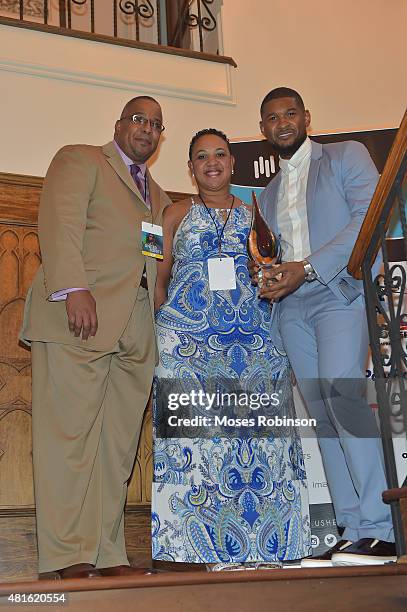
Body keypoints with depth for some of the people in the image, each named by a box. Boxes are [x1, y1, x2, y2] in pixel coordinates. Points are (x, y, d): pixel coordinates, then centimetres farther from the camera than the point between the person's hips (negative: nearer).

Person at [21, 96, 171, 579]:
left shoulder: (158, 196, 29)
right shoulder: (78, 160, 10)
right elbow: (59, 224, -5)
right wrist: (74, 289, -19)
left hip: (136, 330, 6)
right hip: (80, 315, -6)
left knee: (118, 444, 3)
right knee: (69, 433, -6)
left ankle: (107, 555, 8)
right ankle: (68, 557, -2)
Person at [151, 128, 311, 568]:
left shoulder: (254, 215, 17)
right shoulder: (177, 214, 12)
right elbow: (160, 275, 8)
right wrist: (165, 323, -4)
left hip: (252, 340, 2)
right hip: (188, 341, -2)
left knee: (255, 431, -2)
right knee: (193, 432, -7)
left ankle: (264, 539, 7)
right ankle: (189, 543, 0)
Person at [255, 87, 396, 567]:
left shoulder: (346, 156, 8)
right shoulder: (269, 193, 26)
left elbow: (369, 216, -7)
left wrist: (309, 267, -16)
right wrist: (270, 282, 4)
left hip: (338, 293, -6)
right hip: (291, 308, 6)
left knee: (340, 393, -25)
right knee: (324, 417, 0)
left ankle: (379, 530, -21)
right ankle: (351, 534, 1)